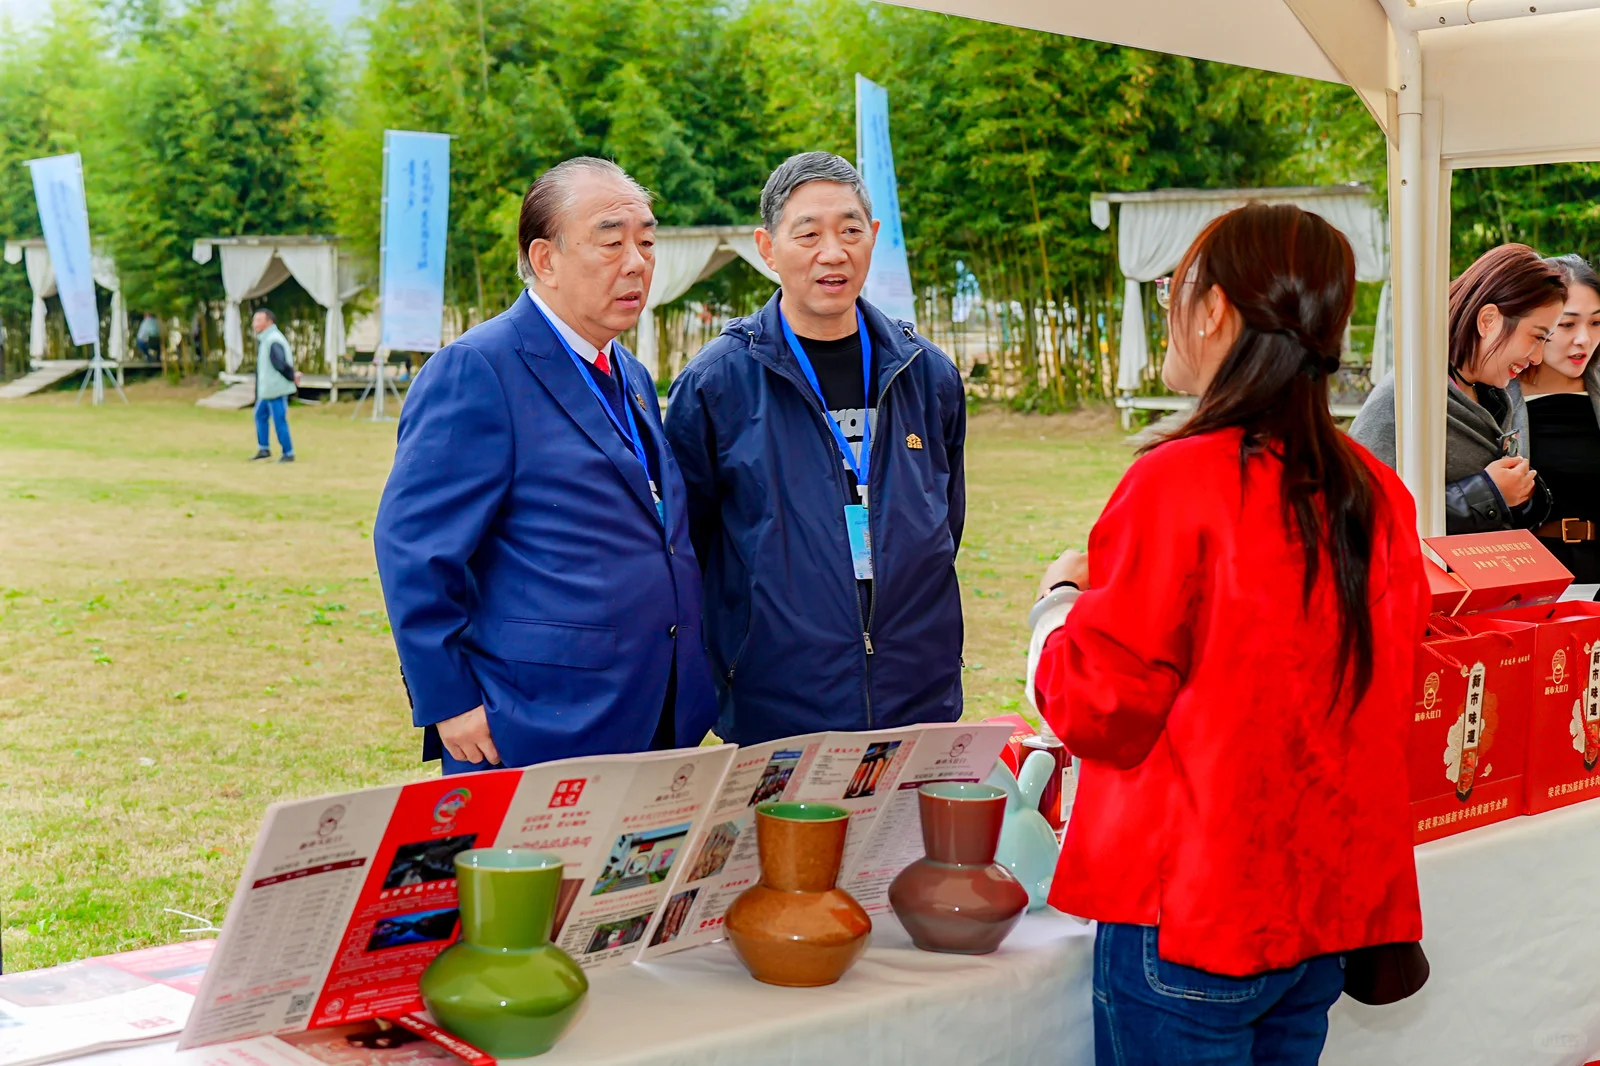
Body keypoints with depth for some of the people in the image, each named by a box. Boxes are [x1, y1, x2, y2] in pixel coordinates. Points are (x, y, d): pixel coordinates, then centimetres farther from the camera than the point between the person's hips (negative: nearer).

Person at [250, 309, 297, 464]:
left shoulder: (273, 341, -22)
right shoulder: (264, 339, 12)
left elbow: (281, 364, -27)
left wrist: (292, 377, -13)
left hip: (275, 389, -11)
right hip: (266, 389, 11)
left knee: (279, 420, -4)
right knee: (260, 415, 18)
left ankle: (288, 453, 5)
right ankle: (263, 449, 28)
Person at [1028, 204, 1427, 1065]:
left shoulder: (1181, 483, -18)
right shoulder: (1379, 493, 2)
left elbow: (1097, 709, -15)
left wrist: (1062, 598, 4)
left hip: (1193, 916, -7)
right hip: (1330, 905, 7)